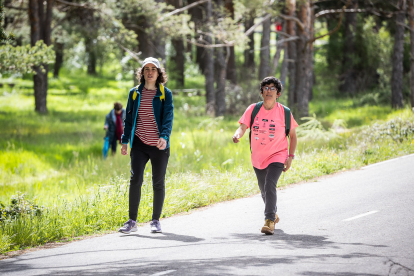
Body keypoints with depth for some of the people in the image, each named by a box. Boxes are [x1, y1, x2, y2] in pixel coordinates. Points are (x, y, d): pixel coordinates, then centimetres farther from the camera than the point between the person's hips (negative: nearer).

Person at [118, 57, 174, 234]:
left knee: (158, 183, 5)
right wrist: (125, 141, 6)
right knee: (135, 179, -13)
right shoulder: (134, 93, 8)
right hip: (139, 144, 1)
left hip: (159, 146, -1)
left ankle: (156, 221, 18)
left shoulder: (165, 94, 1)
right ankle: (132, 221, -8)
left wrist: (164, 137, -24)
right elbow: (128, 118, 12)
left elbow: (168, 118, -9)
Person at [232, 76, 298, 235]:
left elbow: (293, 135, 1)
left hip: (277, 156, -4)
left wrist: (290, 157, -7)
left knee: (270, 185, -24)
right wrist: (237, 135, -37)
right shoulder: (253, 109, -6)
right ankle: (273, 215, 45)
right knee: (264, 190, 18)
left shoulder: (284, 112, -9)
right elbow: (243, 127, -13)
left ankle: (269, 221, -24)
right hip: (258, 158, 4)